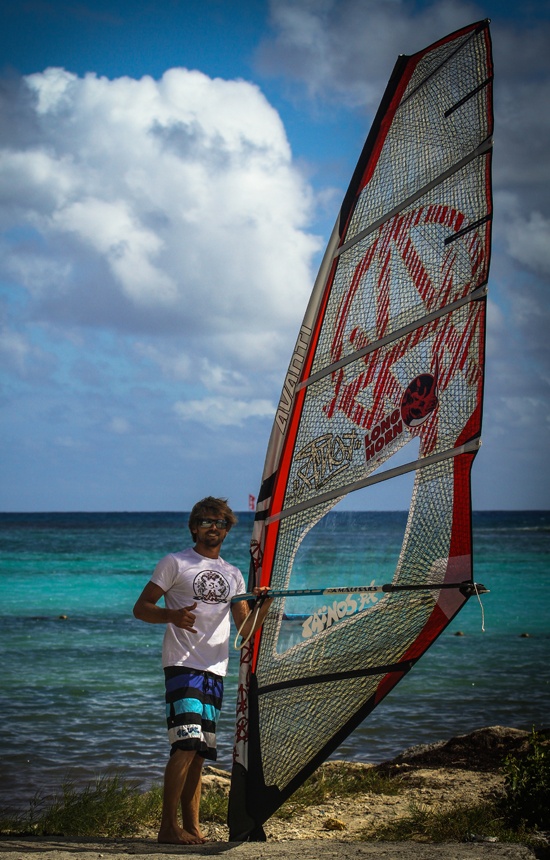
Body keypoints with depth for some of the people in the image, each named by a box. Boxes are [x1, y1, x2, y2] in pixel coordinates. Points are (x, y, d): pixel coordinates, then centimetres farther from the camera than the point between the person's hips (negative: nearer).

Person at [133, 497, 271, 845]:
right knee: (187, 745, -17)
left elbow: (245, 630, 17)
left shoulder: (233, 575, 21)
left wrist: (264, 606, -3)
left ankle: (191, 827, 7)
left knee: (200, 753, 4)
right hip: (182, 665, -5)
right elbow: (141, 608, 1)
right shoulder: (175, 563, 5)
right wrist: (171, 615, -19)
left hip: (216, 671, 5)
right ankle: (168, 827, -15)